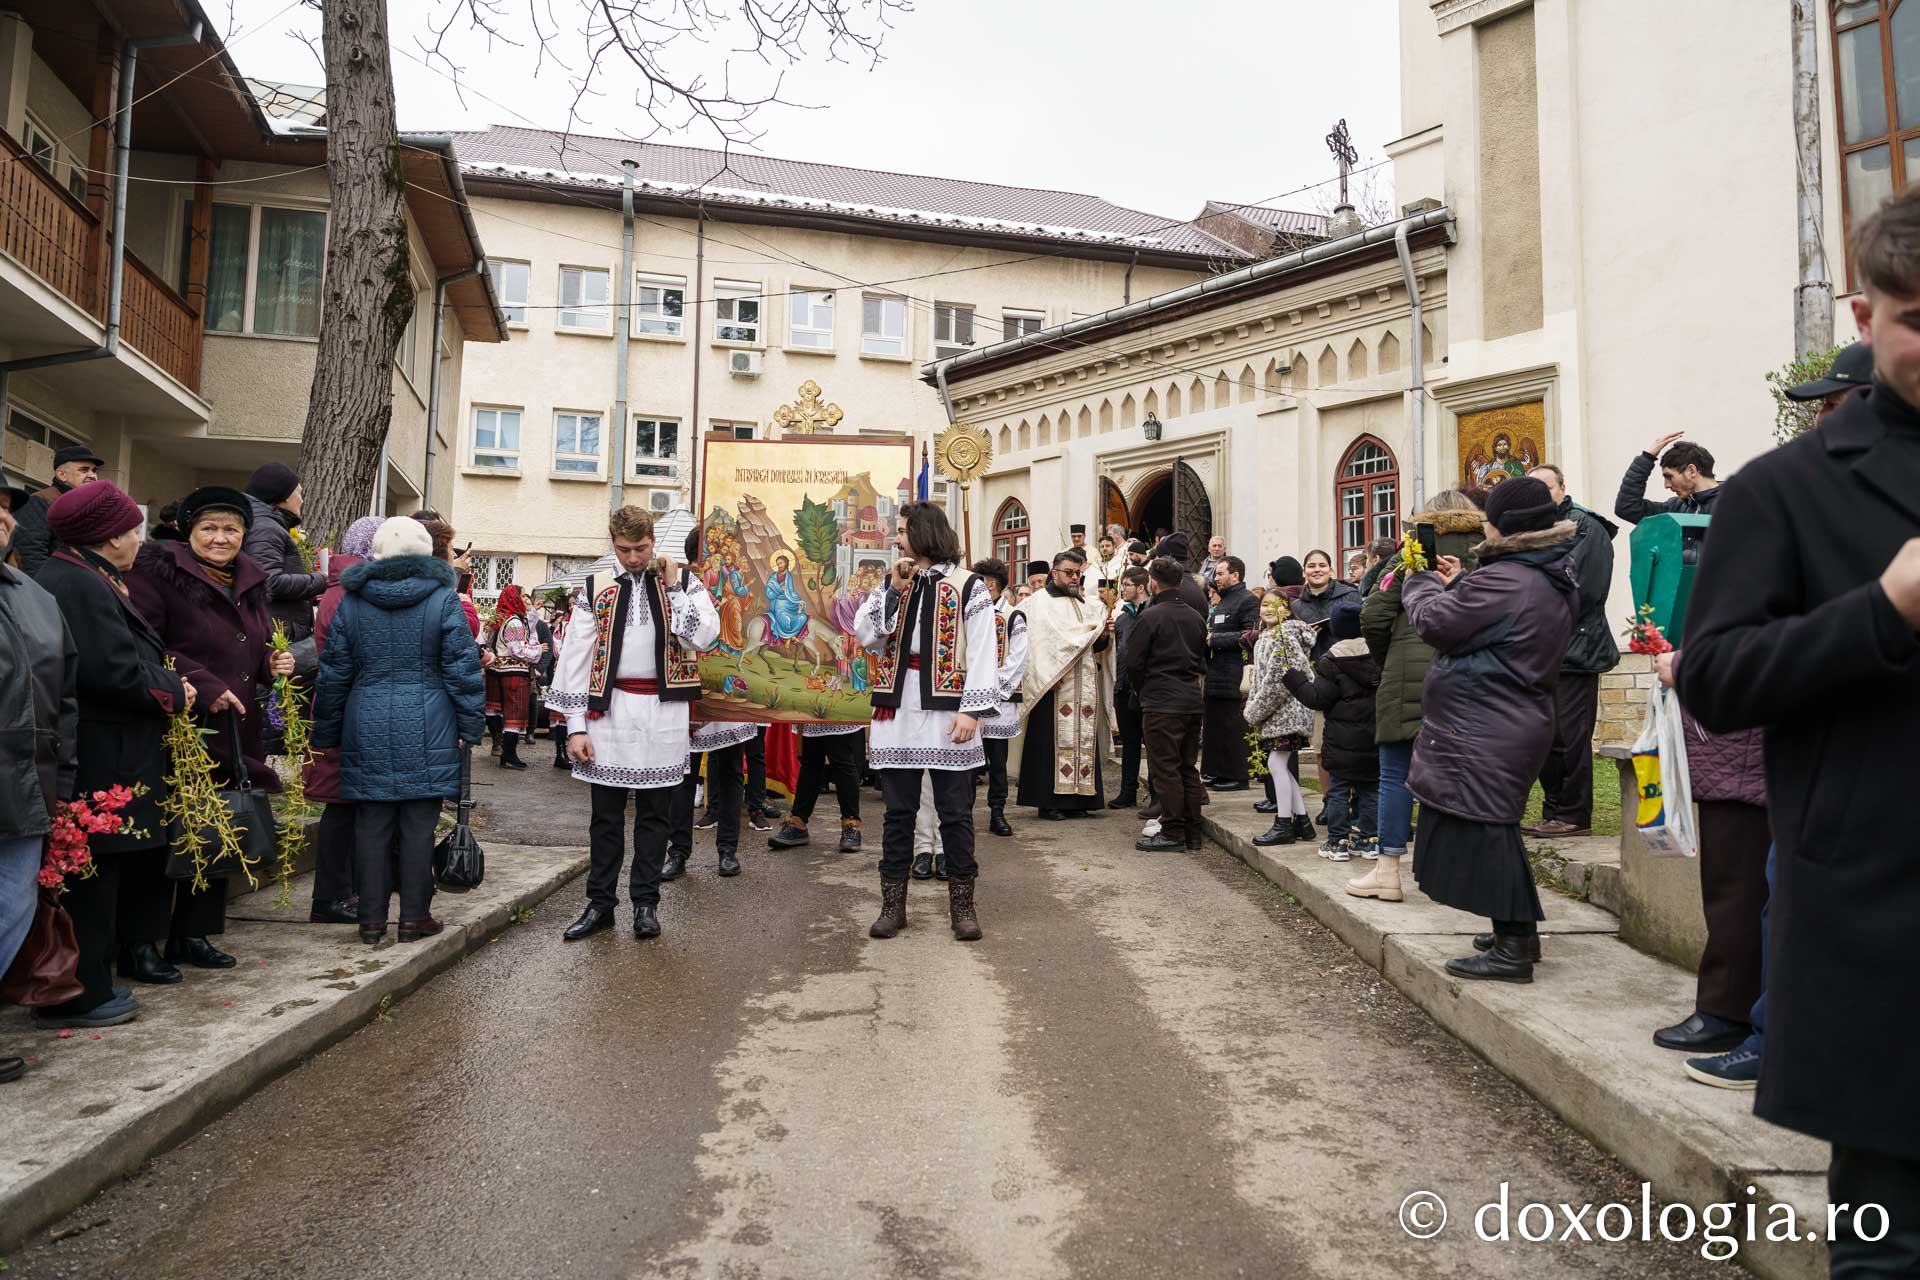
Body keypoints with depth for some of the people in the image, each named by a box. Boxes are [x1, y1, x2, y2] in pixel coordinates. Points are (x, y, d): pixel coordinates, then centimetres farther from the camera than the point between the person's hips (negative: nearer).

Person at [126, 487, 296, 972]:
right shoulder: (160, 571, -5)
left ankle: (193, 935, 23)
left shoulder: (252, 583, 15)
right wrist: (203, 687, -19)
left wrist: (273, 664, 4)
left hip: (239, 733, 7)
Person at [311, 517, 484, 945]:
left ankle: (372, 920, 14)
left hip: (367, 731, 2)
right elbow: (463, 669, -4)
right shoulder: (443, 600, -3)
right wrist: (471, 727, 2)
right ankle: (414, 917, 11)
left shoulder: (351, 602, 5)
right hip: (425, 731, -2)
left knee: (371, 826, 8)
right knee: (418, 825, 4)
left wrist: (326, 734, 17)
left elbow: (334, 674, 9)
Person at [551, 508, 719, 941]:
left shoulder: (682, 581, 4)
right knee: (605, 815, 7)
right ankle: (600, 903, 18)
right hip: (609, 710, 1)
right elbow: (576, 658, 2)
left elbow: (704, 636, -11)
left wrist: (674, 587, -8)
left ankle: (645, 902, 18)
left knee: (654, 814, 8)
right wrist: (576, 726, -3)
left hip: (662, 714, 0)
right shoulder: (596, 588, 4)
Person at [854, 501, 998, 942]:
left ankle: (962, 904, 15)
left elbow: (982, 655, -6)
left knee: (955, 811, 3)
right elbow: (865, 636, 2)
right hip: (897, 711, 4)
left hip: (945, 711, -4)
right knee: (898, 811, 9)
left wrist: (972, 710, -14)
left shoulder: (967, 586, -1)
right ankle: (893, 903, 18)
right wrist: (894, 591, -4)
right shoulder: (890, 583, 14)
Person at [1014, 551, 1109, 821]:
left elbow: (1096, 646, 17)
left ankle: (1076, 800, 8)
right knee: (1052, 739, -6)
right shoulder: (1038, 604, 0)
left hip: (1083, 686, 5)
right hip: (1053, 685, -5)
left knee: (1082, 739, 3)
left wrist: (1104, 634, -4)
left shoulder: (1089, 606, 17)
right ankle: (1049, 801, -2)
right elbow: (1036, 641, -10)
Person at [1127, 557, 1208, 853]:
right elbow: (1202, 659, 16)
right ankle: (1192, 831, 17)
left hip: (1161, 703, -7)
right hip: (1193, 701, 7)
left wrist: (1141, 690, 8)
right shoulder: (1196, 617, 9)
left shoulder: (1151, 616, -11)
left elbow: (1133, 661, -9)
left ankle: (1172, 833, 1)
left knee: (1165, 768, -1)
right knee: (1188, 768, 12)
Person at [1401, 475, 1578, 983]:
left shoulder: (1502, 580, -20)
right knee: (1494, 825, 18)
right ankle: (1517, 933, 28)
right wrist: (1458, 584, 17)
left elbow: (1435, 622, -14)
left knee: (1483, 827, -4)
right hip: (1521, 719, 10)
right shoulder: (1555, 581, 12)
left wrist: (1422, 584, 5)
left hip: (1484, 729, -10)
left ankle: (1512, 947, 0)